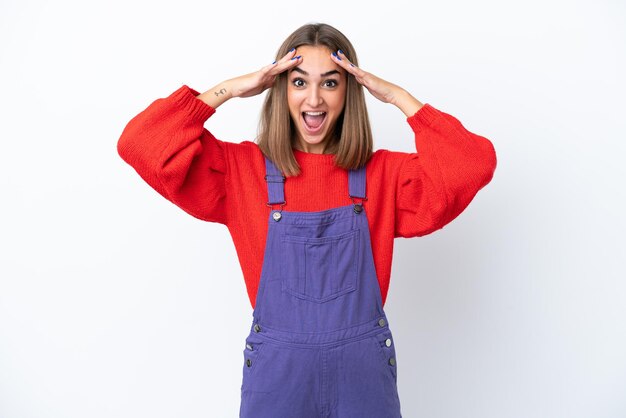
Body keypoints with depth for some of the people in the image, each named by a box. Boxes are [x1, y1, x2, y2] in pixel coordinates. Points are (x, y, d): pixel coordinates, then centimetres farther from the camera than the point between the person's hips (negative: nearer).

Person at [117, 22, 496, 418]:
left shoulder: (383, 175, -2)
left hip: (364, 370, 1)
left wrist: (396, 95, -9)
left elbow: (474, 163, -14)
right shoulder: (242, 169, -3)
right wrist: (229, 90, -10)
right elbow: (142, 145, -11)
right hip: (276, 371, -1)